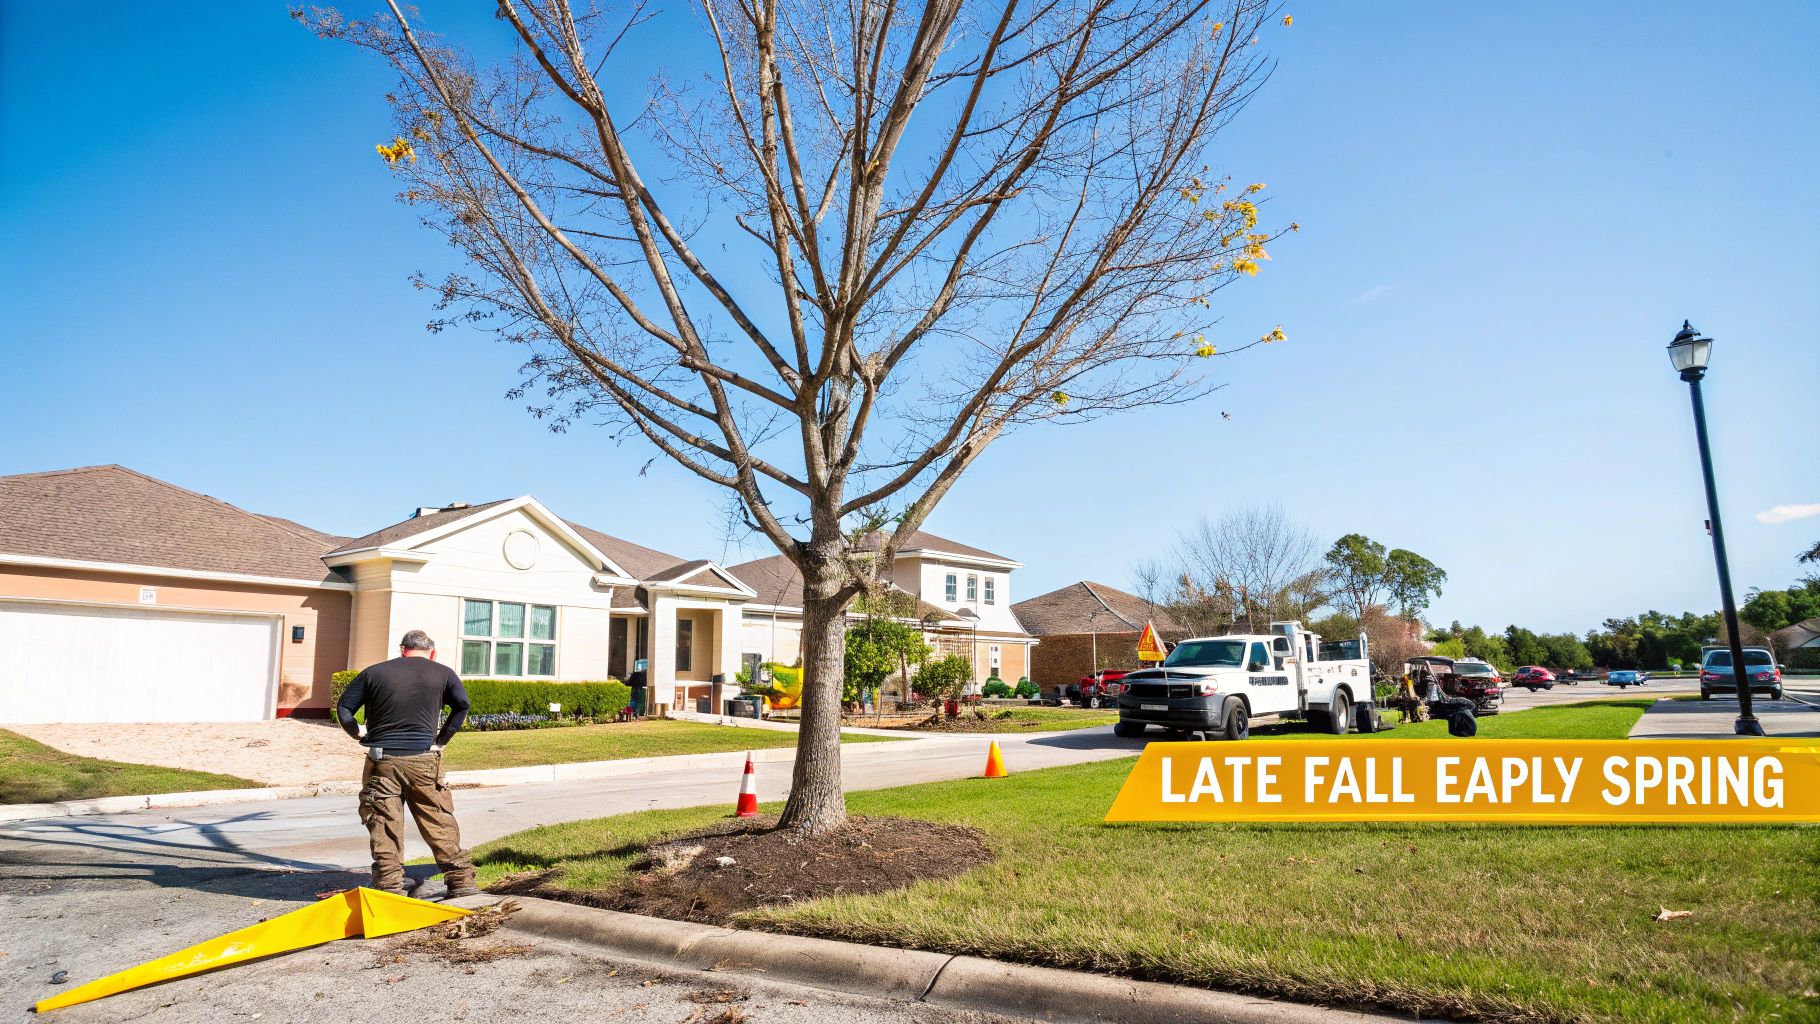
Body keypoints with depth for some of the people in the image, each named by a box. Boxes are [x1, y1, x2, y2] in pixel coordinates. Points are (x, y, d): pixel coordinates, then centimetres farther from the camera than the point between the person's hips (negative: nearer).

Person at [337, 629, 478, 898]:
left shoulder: (374, 672, 9)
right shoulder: (443, 674, 6)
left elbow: (343, 707, 8)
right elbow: (462, 706, -1)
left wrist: (358, 734, 19)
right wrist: (442, 738, 6)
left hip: (382, 761, 1)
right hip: (424, 761, 0)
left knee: (384, 828, 6)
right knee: (440, 824, 7)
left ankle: (390, 886, 6)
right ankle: (461, 881, 10)